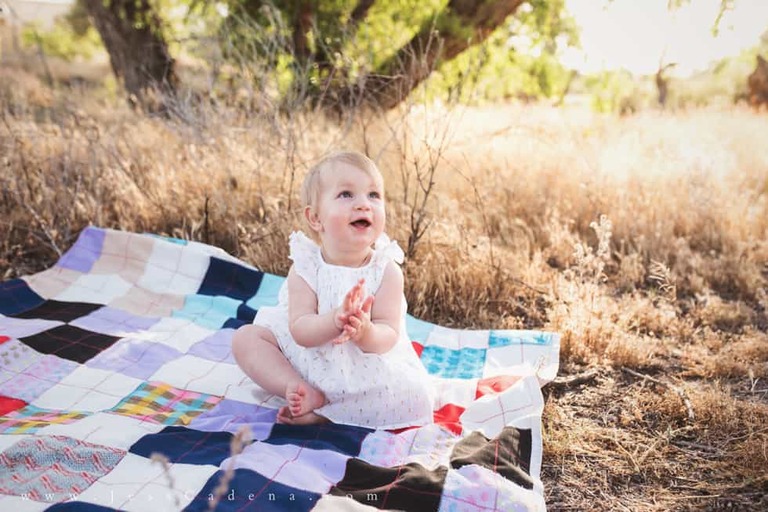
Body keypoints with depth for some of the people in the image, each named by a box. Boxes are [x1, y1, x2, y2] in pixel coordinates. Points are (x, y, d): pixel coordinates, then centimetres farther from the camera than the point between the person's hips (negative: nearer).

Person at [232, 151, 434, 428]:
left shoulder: (386, 270, -15)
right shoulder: (305, 267, -14)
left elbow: (388, 336, -19)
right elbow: (300, 330, -21)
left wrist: (365, 331, -43)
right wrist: (335, 321, -42)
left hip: (366, 369, -1)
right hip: (306, 359, 1)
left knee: (416, 397, -24)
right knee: (245, 337, -9)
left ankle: (322, 412, -18)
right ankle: (307, 393, -22)